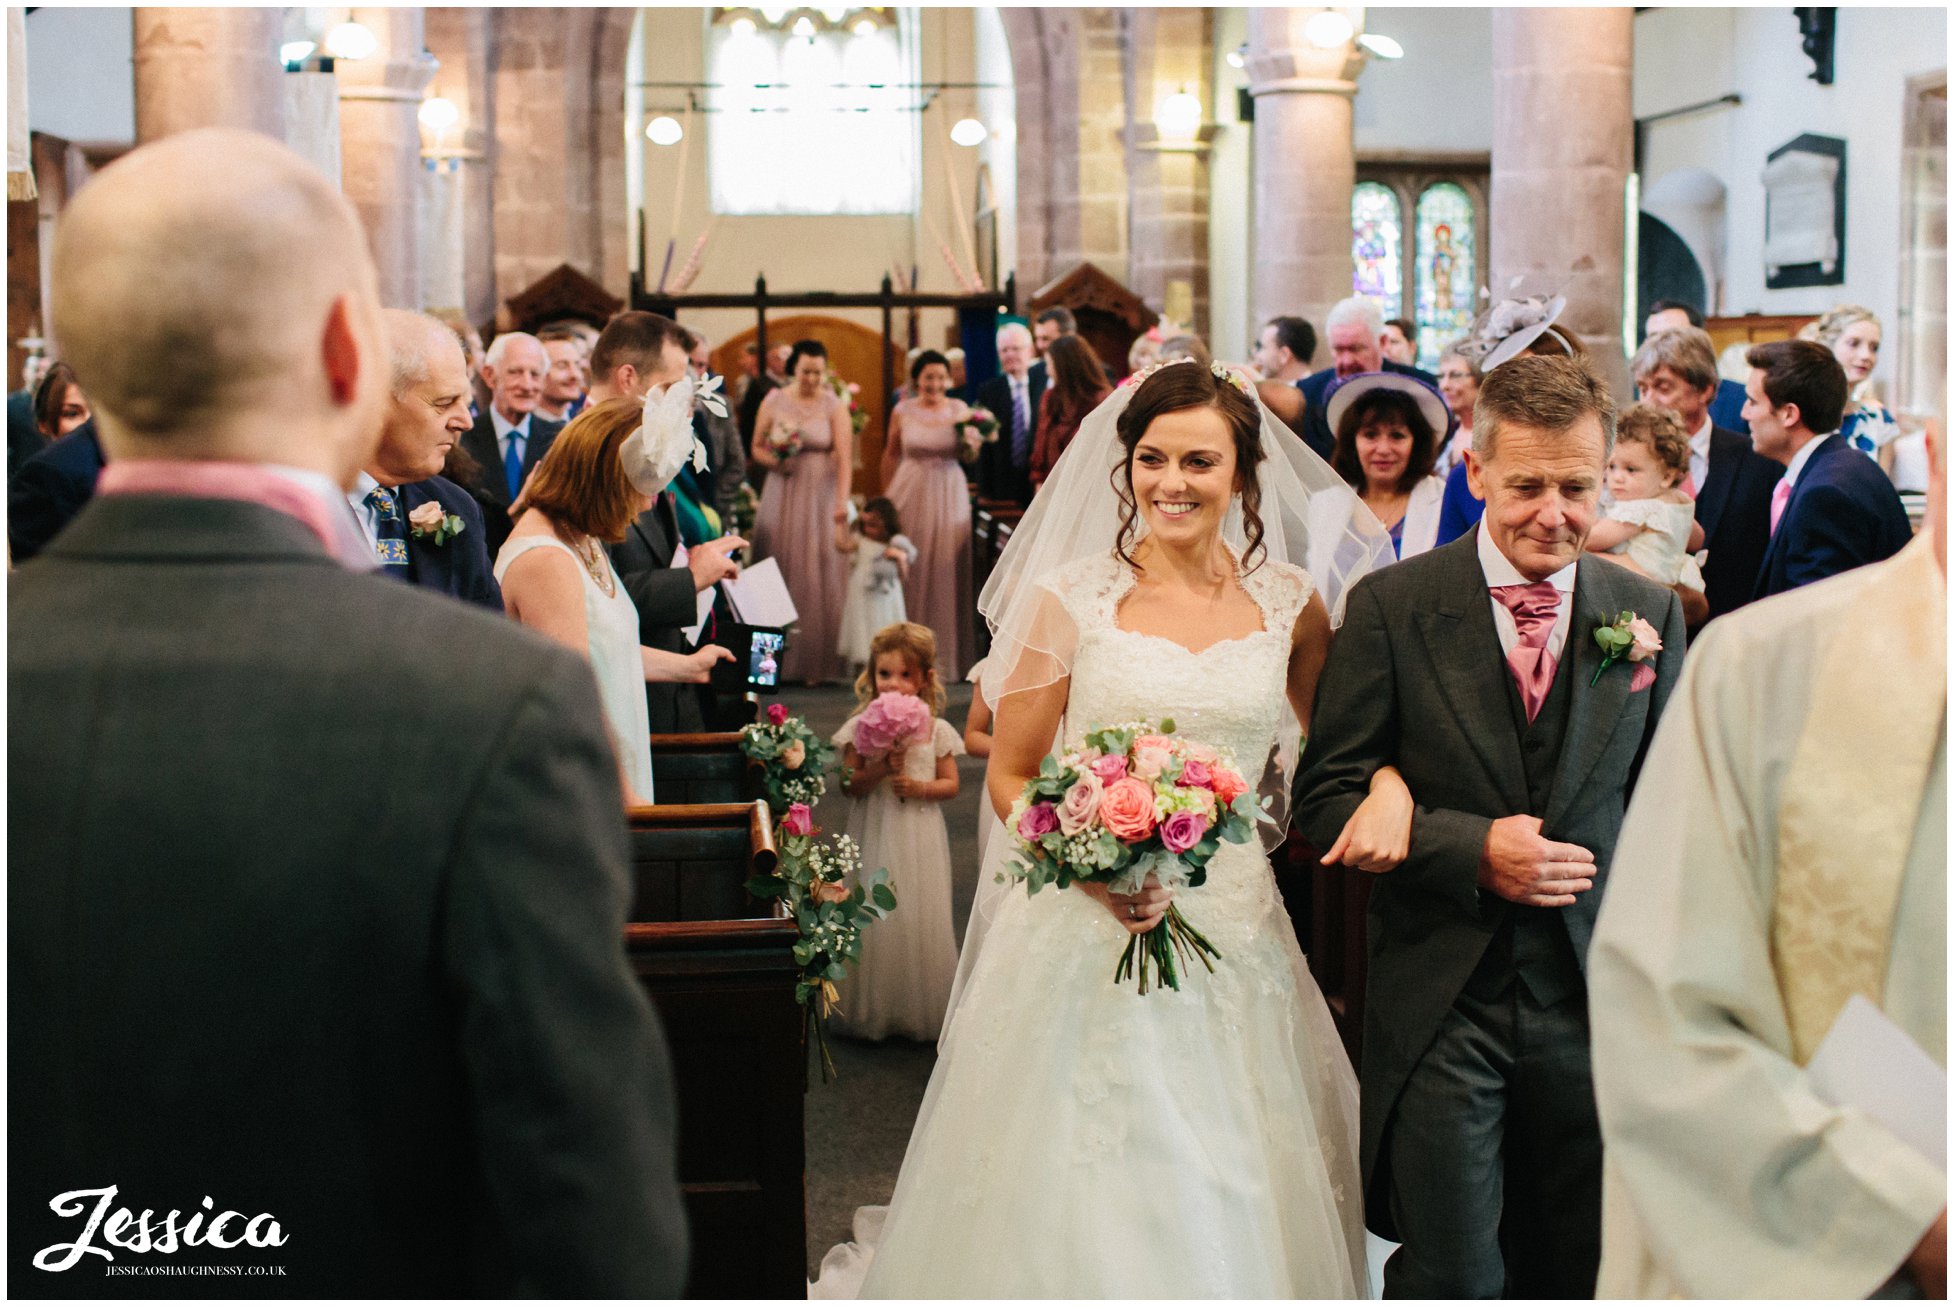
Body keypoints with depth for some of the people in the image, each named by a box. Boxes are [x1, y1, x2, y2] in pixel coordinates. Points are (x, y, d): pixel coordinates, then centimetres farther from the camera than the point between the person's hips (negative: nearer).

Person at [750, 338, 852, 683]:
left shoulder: (834, 405, -2)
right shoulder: (773, 402, 5)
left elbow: (845, 456, -11)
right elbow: (756, 447, 11)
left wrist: (842, 500, -22)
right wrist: (773, 461, -11)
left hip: (821, 496, -2)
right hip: (783, 497, 2)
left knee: (820, 574, -2)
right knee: (780, 573, 2)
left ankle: (817, 662, 6)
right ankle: (779, 661, 10)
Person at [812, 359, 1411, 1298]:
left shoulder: (1291, 603, 4)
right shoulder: (1070, 598, -2)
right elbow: (1010, 775, 1)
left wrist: (1390, 785, -4)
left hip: (1237, 934, 2)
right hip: (1088, 934, -2)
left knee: (1232, 1204, 9)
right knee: (1078, 1192, 3)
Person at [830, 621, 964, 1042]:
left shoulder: (935, 730, 0)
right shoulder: (862, 727, -4)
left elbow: (951, 783, 4)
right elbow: (849, 784, -5)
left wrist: (921, 787, -14)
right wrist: (880, 769, -20)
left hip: (920, 838, 1)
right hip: (876, 837, -1)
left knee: (922, 920, 4)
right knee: (874, 919, 2)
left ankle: (921, 1012, 17)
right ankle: (872, 1012, 15)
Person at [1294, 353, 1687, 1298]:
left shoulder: (1650, 613, 3)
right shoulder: (1390, 608, -6)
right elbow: (1325, 799, -6)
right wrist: (1472, 848, -19)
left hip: (1593, 999, 3)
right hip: (1440, 1002, -3)